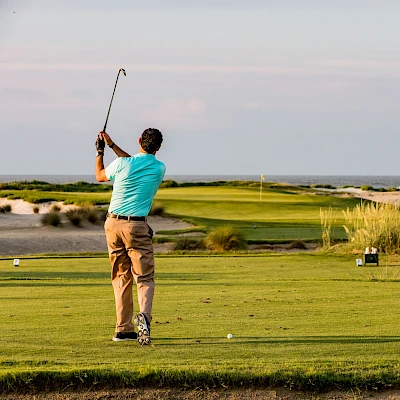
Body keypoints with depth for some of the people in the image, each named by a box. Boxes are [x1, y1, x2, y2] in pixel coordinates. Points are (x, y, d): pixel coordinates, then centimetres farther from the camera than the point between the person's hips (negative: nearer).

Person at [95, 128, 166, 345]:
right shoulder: (159, 169, -1)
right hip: (137, 226, -1)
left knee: (121, 277, 11)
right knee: (145, 278, -1)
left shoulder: (121, 164, -7)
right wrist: (112, 145, 22)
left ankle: (123, 328, 10)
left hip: (113, 223, 1)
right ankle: (144, 315, -30)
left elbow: (100, 176, 15)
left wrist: (100, 151, 27)